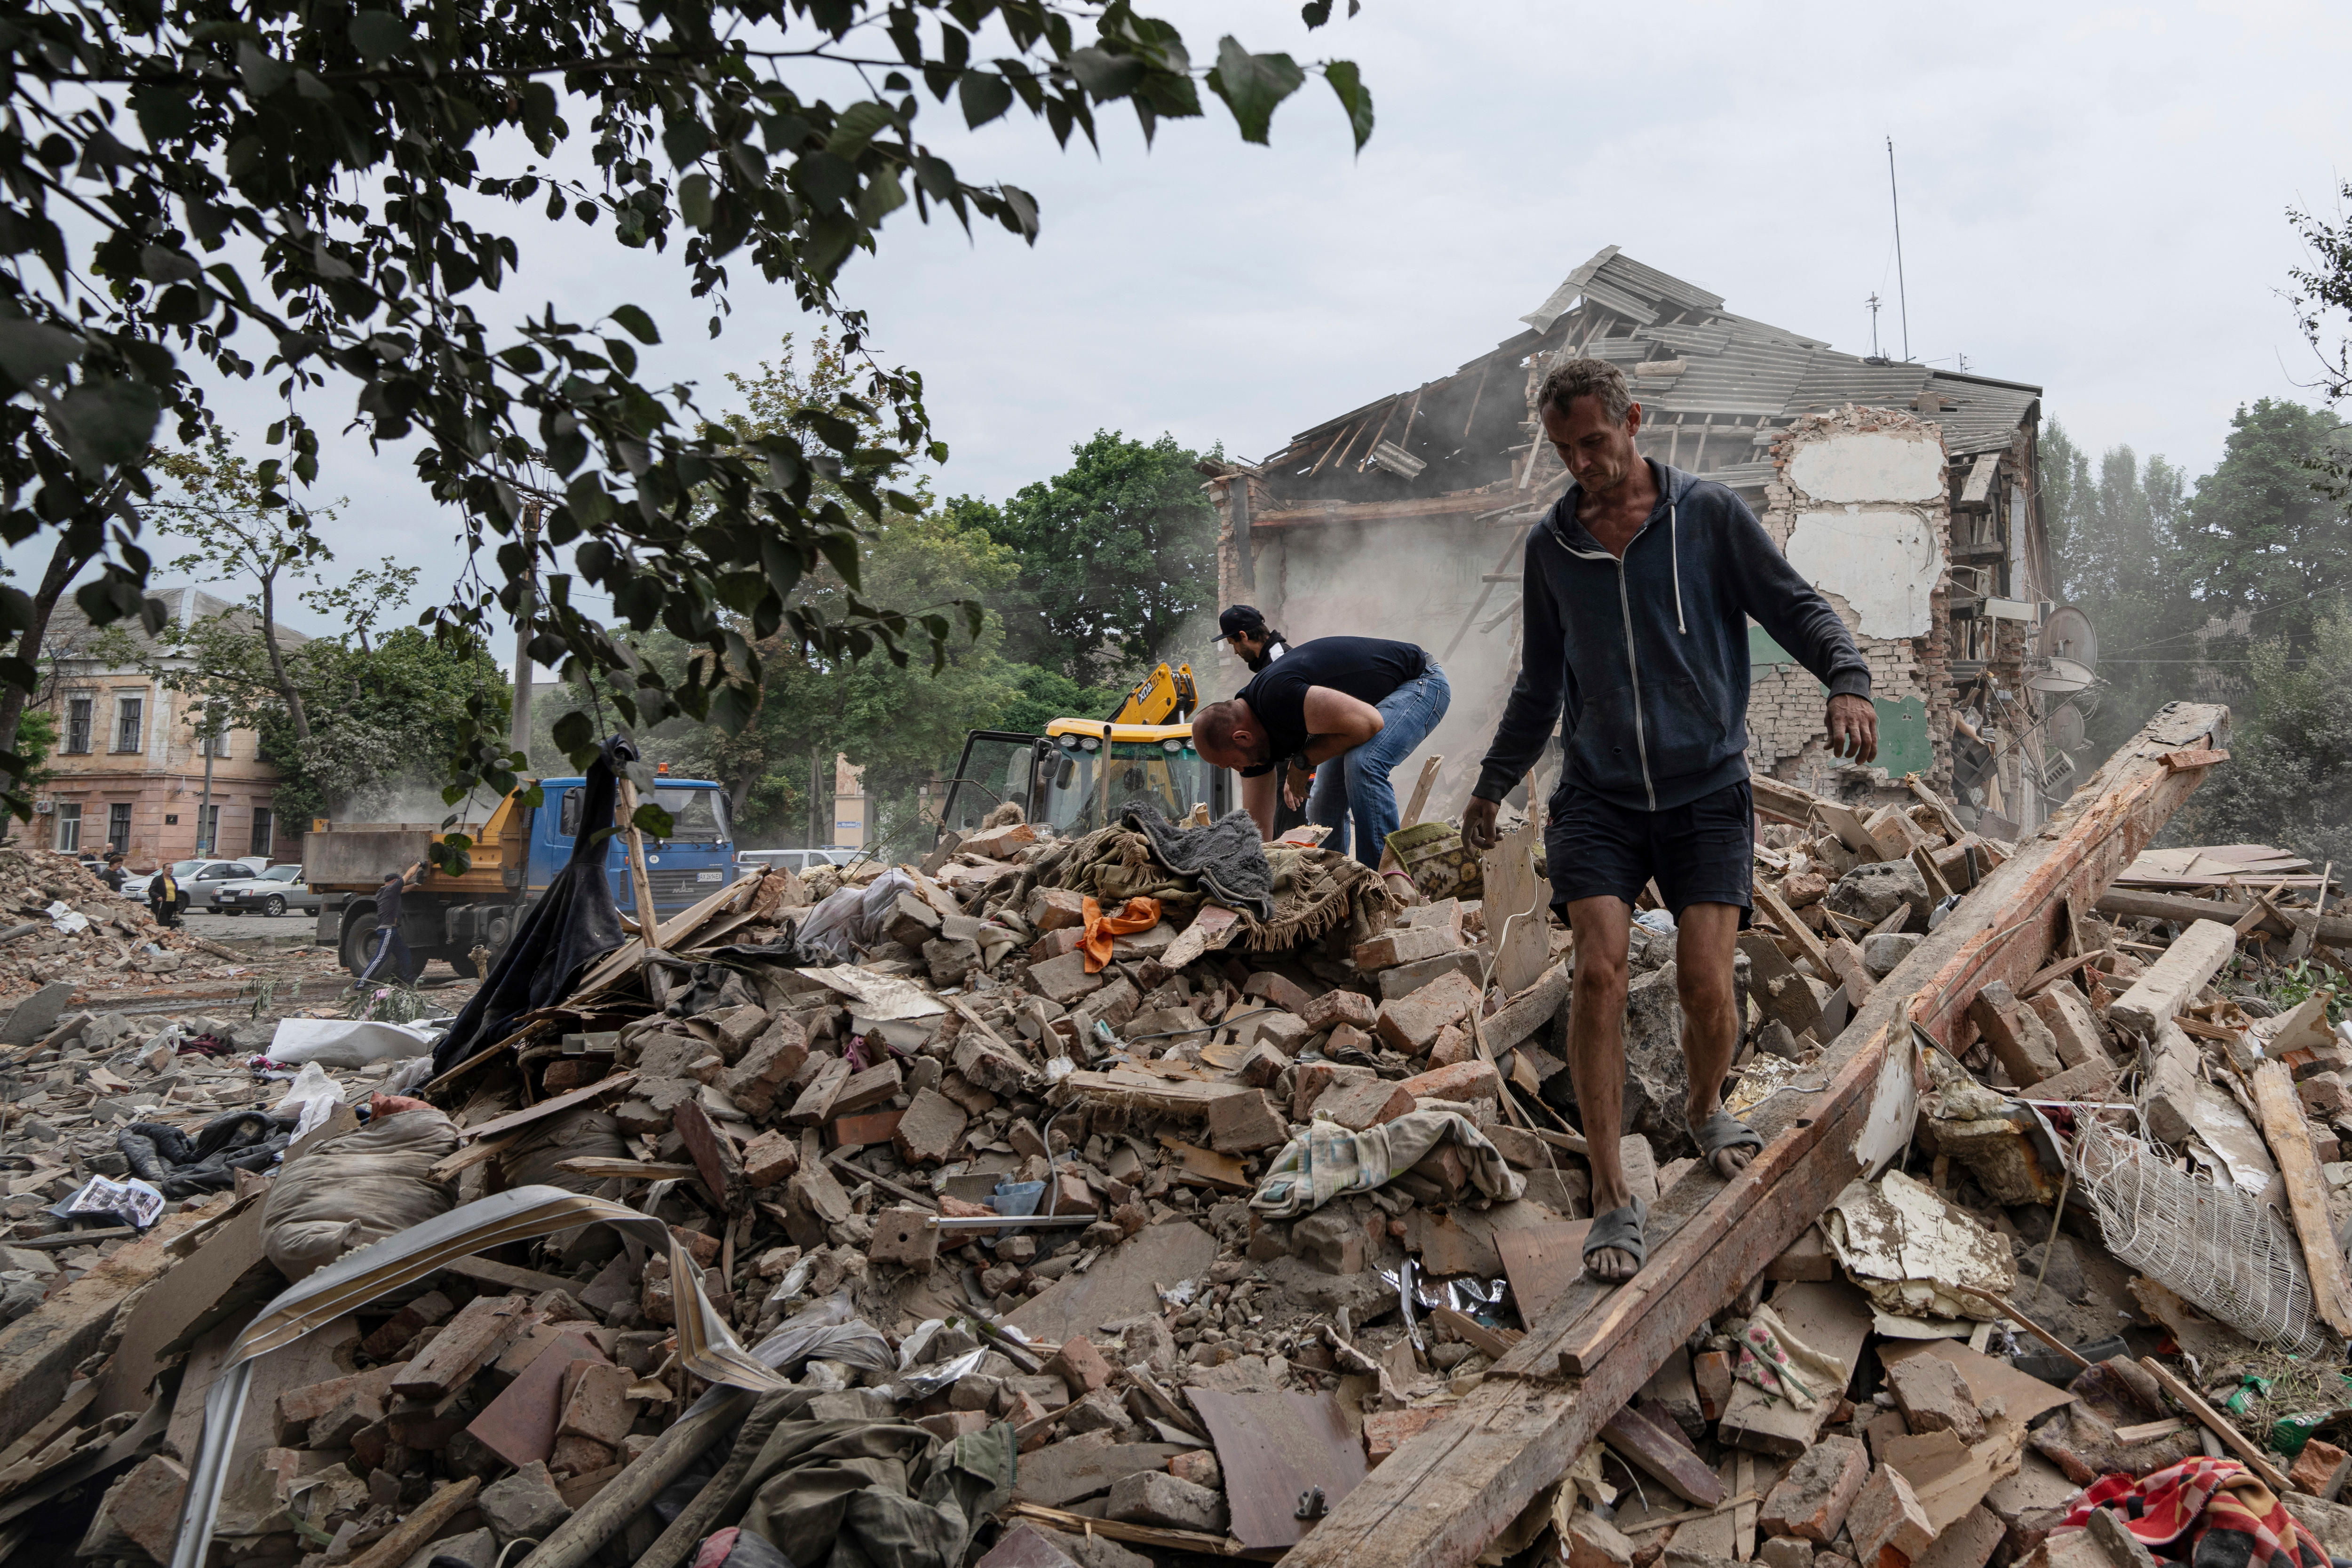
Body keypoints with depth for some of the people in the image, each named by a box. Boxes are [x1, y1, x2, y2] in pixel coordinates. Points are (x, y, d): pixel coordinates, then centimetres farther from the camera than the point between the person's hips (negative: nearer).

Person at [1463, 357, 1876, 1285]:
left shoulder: (1709, 515, 2)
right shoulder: (1550, 546, 10)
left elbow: (1796, 606, 0)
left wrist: (1847, 679, -20)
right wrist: (1494, 782, 24)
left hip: (1707, 792, -1)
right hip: (1597, 798, 2)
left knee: (1706, 984, -9)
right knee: (1599, 973, -15)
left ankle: (1706, 1110, 26)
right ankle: (1613, 1199, -7)